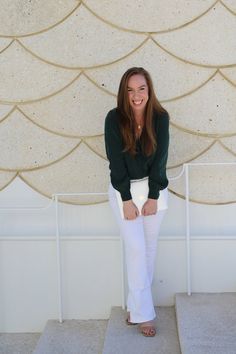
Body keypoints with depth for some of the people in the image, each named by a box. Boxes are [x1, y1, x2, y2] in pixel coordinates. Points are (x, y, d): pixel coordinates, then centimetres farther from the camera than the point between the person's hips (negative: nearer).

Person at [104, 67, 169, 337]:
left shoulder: (160, 117, -11)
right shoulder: (114, 118, -15)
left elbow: (160, 159, -10)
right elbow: (116, 160, -14)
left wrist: (152, 197, -12)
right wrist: (127, 199, -15)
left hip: (154, 189, 2)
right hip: (123, 190, -2)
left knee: (149, 248, 7)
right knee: (136, 248, -4)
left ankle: (136, 306, 22)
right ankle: (143, 313, 5)